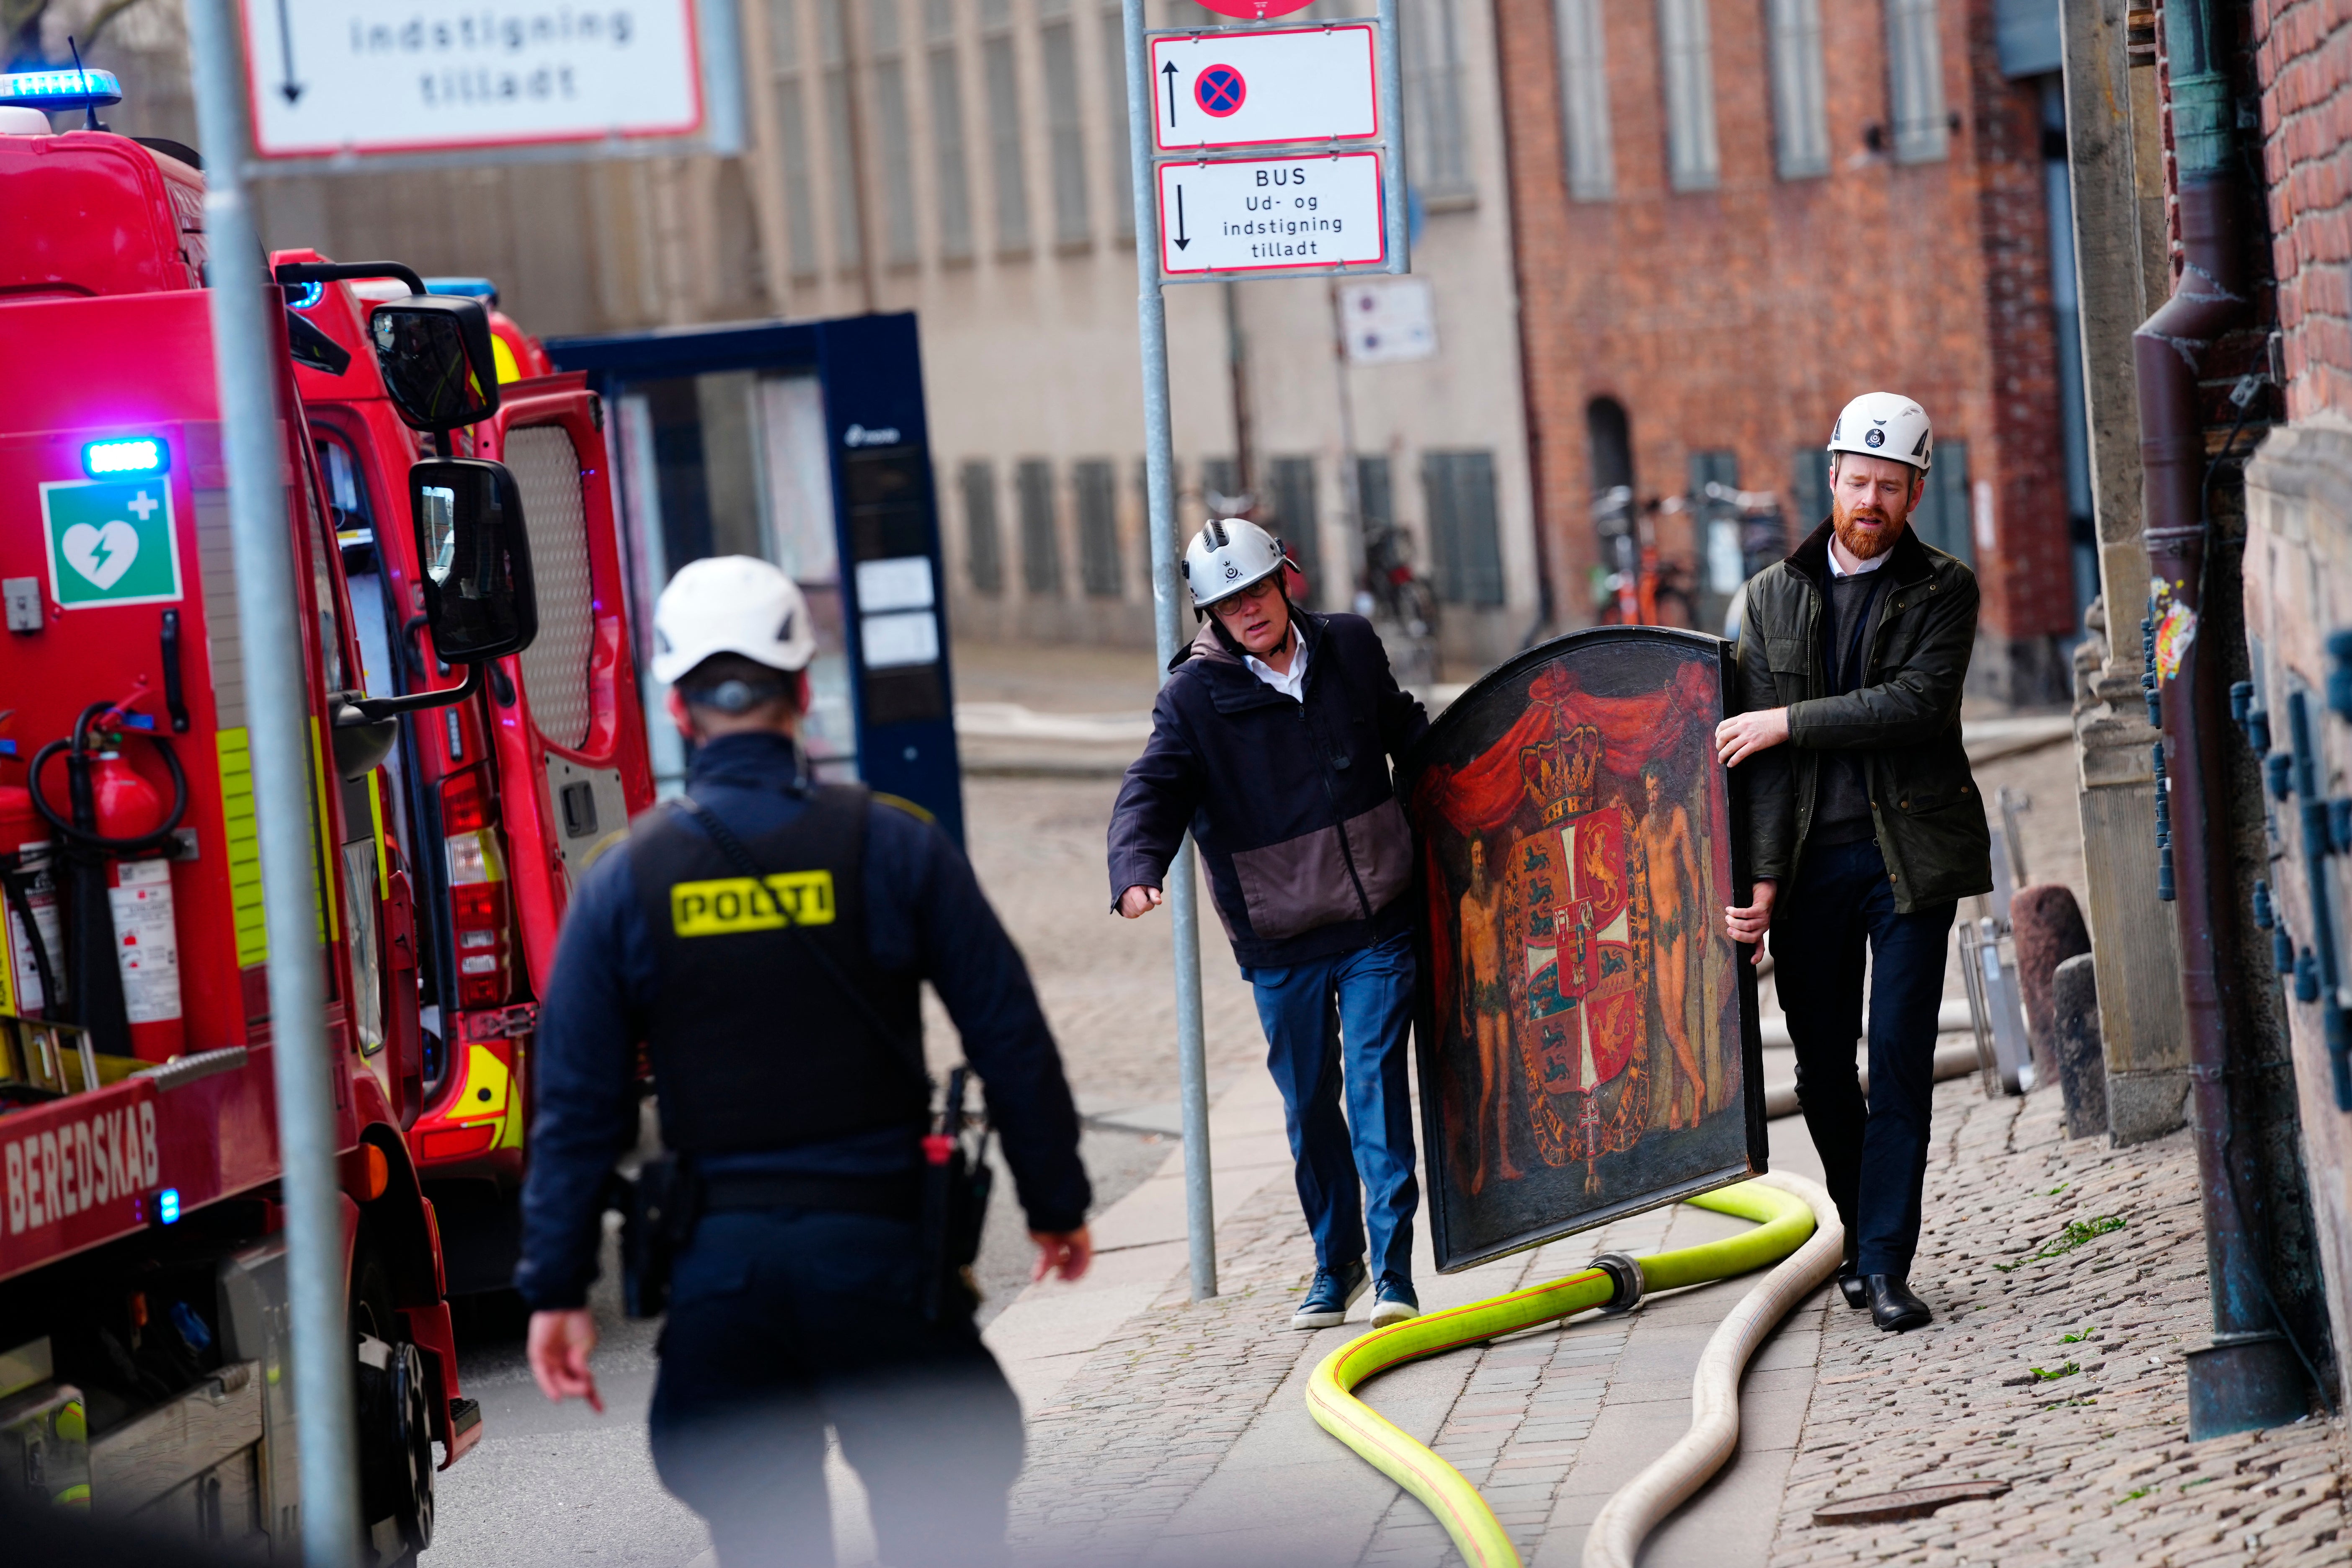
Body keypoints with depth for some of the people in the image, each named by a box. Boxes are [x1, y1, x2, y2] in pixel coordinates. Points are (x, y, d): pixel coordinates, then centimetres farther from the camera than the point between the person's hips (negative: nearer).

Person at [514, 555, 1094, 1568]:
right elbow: (1009, 1036, 1)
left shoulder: (624, 880, 1)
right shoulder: (892, 845, -3)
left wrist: (556, 1287, 6)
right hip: (878, 1248, -2)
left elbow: (577, 1103, 0)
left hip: (717, 1266, 2)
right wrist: (1056, 1201, 12)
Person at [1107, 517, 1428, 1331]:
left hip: (1377, 921, 0)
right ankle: (1336, 1264, 24)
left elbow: (1403, 729, 22)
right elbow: (1153, 790, -14)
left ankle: (1392, 1268, -4)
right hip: (1280, 938, 0)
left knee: (1376, 1080, -7)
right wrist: (1136, 868, -33)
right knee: (1309, 1103, 8)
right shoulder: (1194, 693, -6)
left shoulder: (1350, 647, 3)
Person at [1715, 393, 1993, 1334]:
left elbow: (1917, 703, -15)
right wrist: (1760, 876, -7)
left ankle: (1886, 1265, -7)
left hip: (1910, 853, -3)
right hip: (1811, 860, 3)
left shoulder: (1944, 591, 1)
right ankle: (1860, 1232, 27)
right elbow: (1760, 748, 2)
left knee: (1899, 1059, -8)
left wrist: (1788, 721, -15)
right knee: (1822, 1069, 7)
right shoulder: (1774, 596, 8)